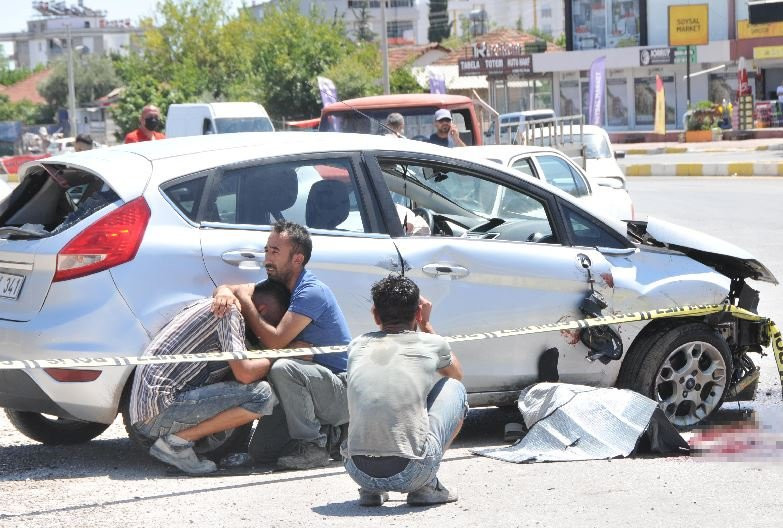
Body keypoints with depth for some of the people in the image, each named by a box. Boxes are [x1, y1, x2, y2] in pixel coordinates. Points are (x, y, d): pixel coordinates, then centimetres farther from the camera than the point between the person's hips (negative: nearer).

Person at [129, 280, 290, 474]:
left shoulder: (209, 305, 23)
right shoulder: (230, 312, -5)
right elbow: (245, 373, -15)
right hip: (161, 408, -10)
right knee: (262, 395, -14)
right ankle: (177, 442, -11)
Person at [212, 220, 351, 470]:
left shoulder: (311, 292, -19)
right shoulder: (278, 284, 10)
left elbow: (275, 341, -25)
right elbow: (233, 289, 8)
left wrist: (245, 302, -15)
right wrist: (225, 292, -18)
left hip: (346, 389, -9)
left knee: (282, 368, -30)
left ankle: (311, 445, -16)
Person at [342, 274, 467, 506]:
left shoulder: (357, 346, 13)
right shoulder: (431, 344, 7)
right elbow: (457, 373, 34)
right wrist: (426, 325, 39)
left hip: (358, 472, 3)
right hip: (412, 473, -3)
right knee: (454, 389, 22)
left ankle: (371, 490, 18)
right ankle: (426, 486, 15)